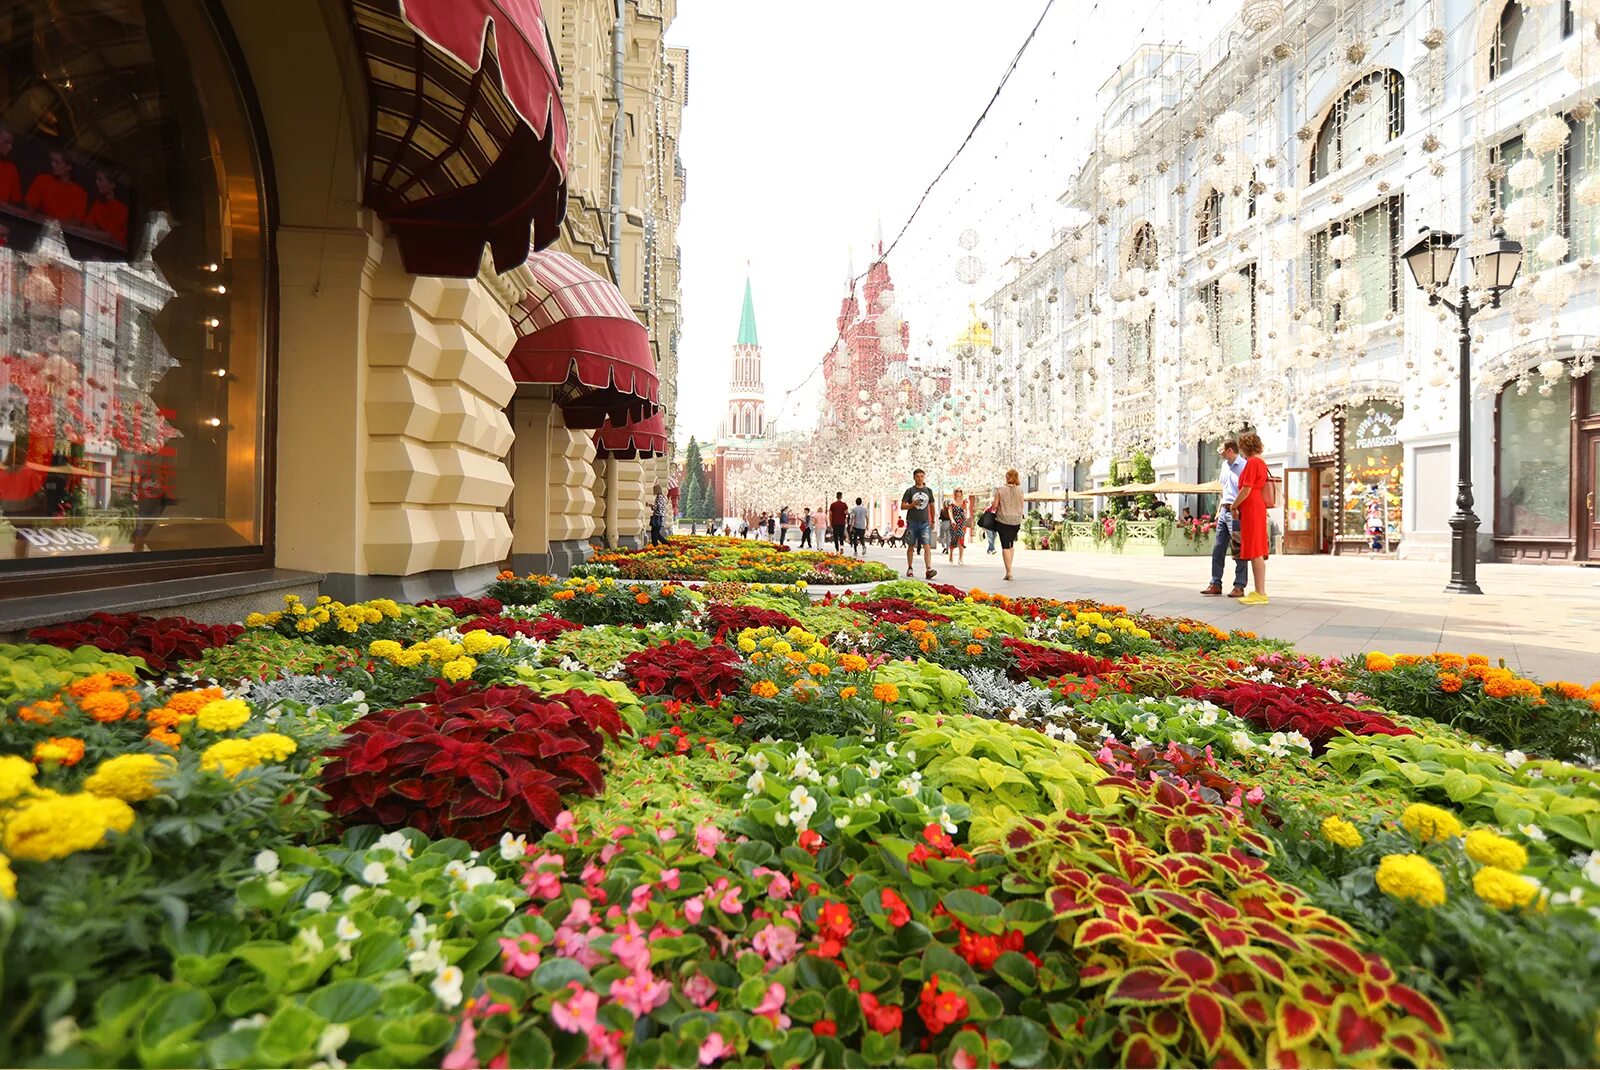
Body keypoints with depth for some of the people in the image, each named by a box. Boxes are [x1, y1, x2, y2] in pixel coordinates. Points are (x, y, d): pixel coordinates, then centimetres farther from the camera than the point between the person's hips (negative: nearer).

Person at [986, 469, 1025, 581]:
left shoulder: (1000, 489, -9)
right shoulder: (1019, 490, 1)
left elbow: (995, 505, -7)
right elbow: (1022, 506, 8)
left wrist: (990, 506, 13)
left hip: (1003, 520, -3)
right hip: (1016, 520, 4)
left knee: (1005, 546, -2)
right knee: (1011, 543, 20)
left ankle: (1008, 572, -6)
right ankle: (1009, 567, 22)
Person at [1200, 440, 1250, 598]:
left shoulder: (1243, 466, -12)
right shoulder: (1225, 465, 15)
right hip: (1224, 511, 9)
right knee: (1218, 549, 10)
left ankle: (1239, 587, 3)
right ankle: (1216, 584, 16)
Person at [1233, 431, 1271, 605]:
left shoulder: (1252, 462, -12)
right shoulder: (1261, 462, 18)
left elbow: (1246, 490, -17)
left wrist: (1234, 506, -5)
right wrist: (1240, 506, 19)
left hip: (1251, 509, -10)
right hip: (1258, 508, 10)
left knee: (1255, 552, -9)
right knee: (1257, 552, 11)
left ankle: (1260, 594, -8)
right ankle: (1259, 592, 15)